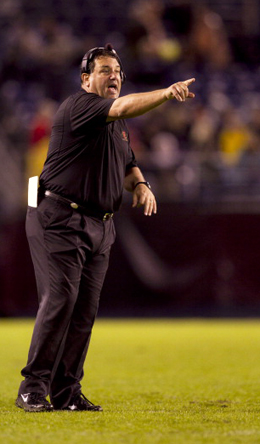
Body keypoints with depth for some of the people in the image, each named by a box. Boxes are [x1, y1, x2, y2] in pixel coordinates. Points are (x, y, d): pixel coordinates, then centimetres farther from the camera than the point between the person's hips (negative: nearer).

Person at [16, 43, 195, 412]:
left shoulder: (118, 123, 17)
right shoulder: (78, 106, -11)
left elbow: (127, 165, 26)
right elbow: (124, 107, -29)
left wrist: (140, 184, 2)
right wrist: (167, 93, -43)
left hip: (100, 226, 8)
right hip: (59, 220, -8)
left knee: (85, 310, 4)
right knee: (59, 299, -16)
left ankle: (66, 392, 8)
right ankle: (33, 388, -11)